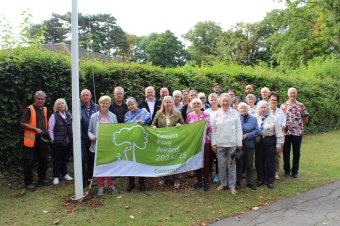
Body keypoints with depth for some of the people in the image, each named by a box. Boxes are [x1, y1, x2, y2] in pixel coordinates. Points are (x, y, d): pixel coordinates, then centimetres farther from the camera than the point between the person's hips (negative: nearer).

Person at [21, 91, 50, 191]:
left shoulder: (45, 109, 12)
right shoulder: (29, 109, -8)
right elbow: (22, 123, -13)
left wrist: (46, 132, 11)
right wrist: (35, 129, -19)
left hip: (43, 139, 6)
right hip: (32, 140, -6)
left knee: (43, 160, 14)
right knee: (29, 162, 1)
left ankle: (42, 178, 28)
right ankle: (28, 182, 11)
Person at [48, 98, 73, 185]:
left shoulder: (68, 115, 7)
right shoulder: (54, 116, -6)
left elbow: (71, 127, 11)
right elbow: (50, 129, -6)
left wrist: (72, 138, 8)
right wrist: (53, 139, -8)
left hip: (68, 142, 4)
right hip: (57, 142, -4)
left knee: (65, 158, 15)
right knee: (57, 160, 4)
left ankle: (64, 174, 31)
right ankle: (56, 176, 17)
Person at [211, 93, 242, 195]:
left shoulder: (235, 113, 2)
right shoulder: (217, 113, 4)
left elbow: (239, 128, 2)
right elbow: (213, 129, 5)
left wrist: (239, 142, -4)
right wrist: (213, 143, 0)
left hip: (232, 143, -1)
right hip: (219, 143, 1)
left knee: (232, 164, 4)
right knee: (221, 164, 8)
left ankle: (232, 185, 14)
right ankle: (223, 183, 23)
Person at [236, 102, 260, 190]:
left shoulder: (253, 119, 7)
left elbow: (257, 130, -1)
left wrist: (247, 135, -12)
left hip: (249, 145, 2)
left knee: (249, 164, 9)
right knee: (239, 164, 4)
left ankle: (250, 182, 20)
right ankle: (237, 182, 15)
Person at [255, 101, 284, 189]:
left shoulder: (273, 119, -4)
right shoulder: (256, 118, 3)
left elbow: (278, 132, -3)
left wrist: (279, 144, -5)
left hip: (270, 142, -2)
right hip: (259, 141, 3)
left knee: (270, 162, 4)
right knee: (259, 161, 9)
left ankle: (270, 181, 17)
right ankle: (260, 179, 24)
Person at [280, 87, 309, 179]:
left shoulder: (301, 106, 0)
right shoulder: (283, 106, 3)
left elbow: (305, 120, 4)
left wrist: (299, 126, 0)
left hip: (297, 133, -1)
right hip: (286, 133, 1)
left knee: (296, 153, 7)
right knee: (286, 152, 8)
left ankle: (295, 171, 19)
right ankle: (287, 170, 22)